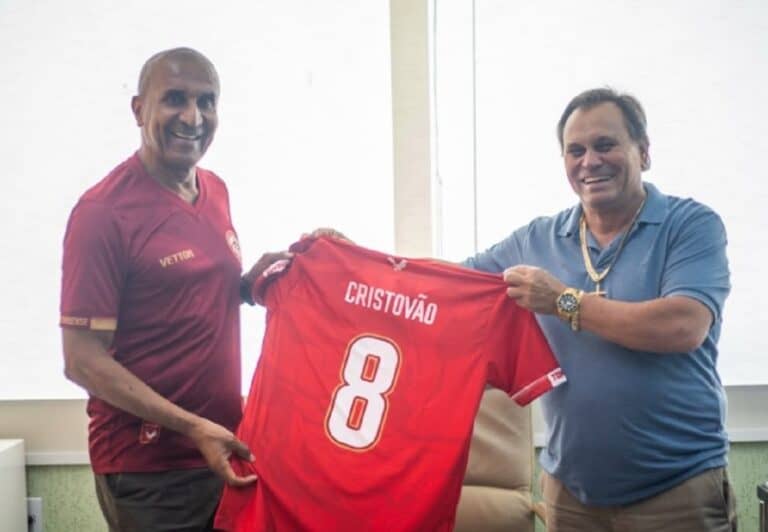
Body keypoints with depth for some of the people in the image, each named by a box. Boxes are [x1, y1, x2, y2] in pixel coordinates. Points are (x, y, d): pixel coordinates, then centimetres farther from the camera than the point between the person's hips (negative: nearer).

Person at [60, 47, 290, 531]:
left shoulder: (216, 191, 5)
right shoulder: (104, 212, -16)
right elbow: (83, 361, -16)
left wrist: (251, 282, -2)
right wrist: (192, 427, -21)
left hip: (227, 449, 7)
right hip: (147, 466, -7)